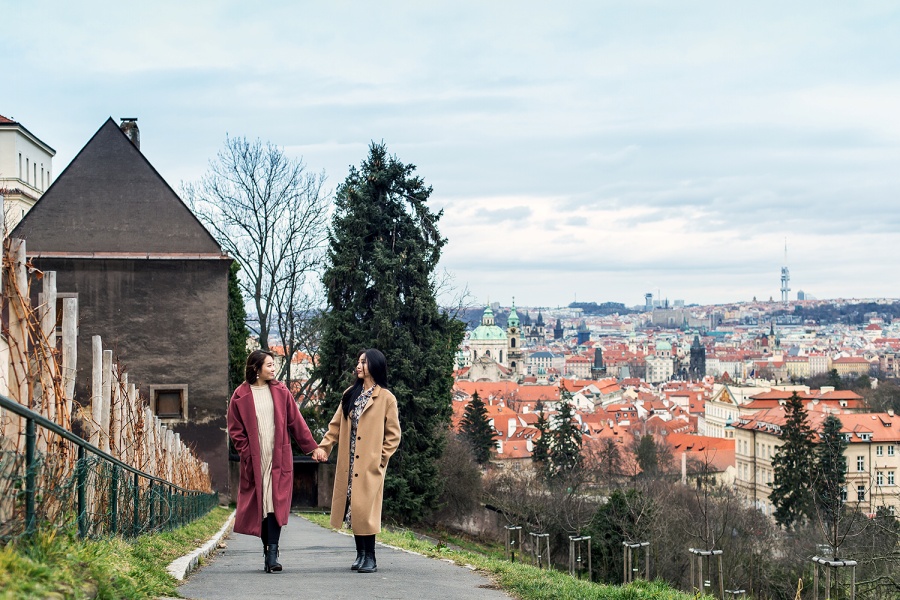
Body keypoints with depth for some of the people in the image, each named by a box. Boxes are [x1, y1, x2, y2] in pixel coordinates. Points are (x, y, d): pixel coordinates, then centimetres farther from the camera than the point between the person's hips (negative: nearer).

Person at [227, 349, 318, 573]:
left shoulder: (280, 391, 7)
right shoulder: (241, 395, 1)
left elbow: (296, 421, 11)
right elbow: (235, 430, 5)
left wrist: (312, 447, 11)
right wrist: (246, 452, -5)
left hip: (279, 458, 1)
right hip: (254, 461, -1)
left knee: (276, 503, -9)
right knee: (258, 505, 2)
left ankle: (272, 554, -13)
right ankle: (268, 550, 13)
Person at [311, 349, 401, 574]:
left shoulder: (386, 398, -2)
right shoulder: (350, 394, 13)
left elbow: (393, 434, -1)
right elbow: (336, 425, 11)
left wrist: (381, 458, -8)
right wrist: (323, 446, -2)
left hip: (369, 465, -5)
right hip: (349, 465, 5)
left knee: (365, 510, -8)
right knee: (353, 509, 6)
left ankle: (370, 557, -1)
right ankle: (360, 553, 14)